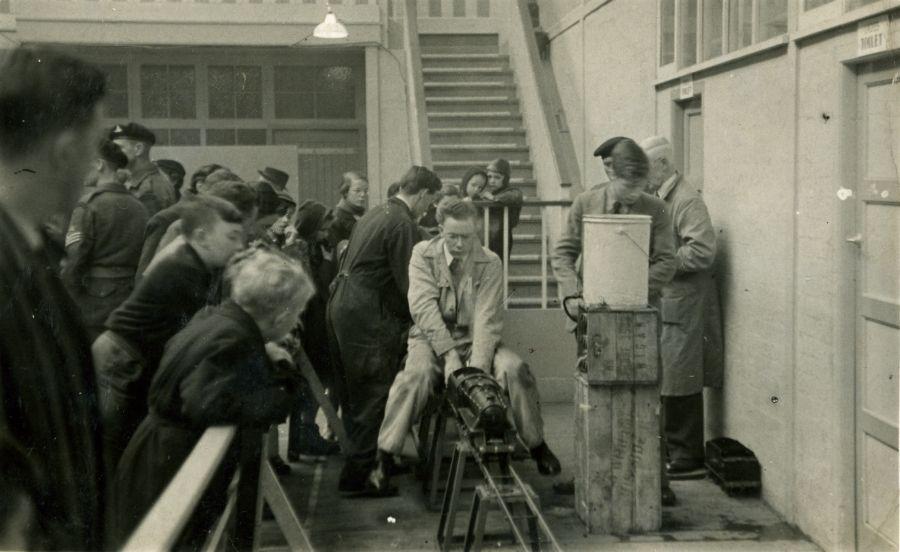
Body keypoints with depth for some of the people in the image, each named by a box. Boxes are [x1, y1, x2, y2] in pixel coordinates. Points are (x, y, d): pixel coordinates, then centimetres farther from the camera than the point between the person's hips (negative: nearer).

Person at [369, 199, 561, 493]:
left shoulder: (490, 263, -3)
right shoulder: (423, 254, -4)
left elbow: (488, 318, -12)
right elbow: (423, 307, -15)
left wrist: (478, 364, -27)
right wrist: (449, 355, -26)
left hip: (475, 338, 1)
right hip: (432, 337, -1)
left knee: (514, 369, -25)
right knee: (416, 374, -32)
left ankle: (537, 446, -4)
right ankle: (385, 460, -24)